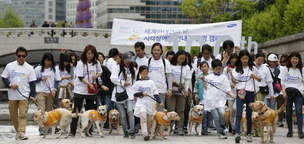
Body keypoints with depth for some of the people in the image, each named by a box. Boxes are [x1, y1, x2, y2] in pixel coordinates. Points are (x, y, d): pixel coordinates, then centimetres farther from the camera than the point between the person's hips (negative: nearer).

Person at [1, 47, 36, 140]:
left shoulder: (29, 68, 2)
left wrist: (33, 95, -6)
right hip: (12, 96, 2)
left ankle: (21, 133, -17)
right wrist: (10, 84, -12)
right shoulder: (10, 66, 3)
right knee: (13, 115, 9)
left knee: (22, 115, -12)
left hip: (24, 96, -2)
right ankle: (17, 131, 25)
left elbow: (32, 83, 2)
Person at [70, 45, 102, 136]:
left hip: (91, 91, 4)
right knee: (77, 110, -5)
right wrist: (89, 84, -24)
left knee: (89, 110, 8)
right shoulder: (81, 63, -7)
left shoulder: (96, 63, 5)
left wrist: (96, 76, -4)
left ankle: (88, 130, 15)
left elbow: (100, 72, 19)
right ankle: (73, 130, -2)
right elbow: (80, 77, -12)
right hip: (79, 90, -4)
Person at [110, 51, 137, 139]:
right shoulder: (117, 68, 1)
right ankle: (125, 132, 16)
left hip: (129, 94, 1)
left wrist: (135, 93, 15)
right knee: (123, 115, 0)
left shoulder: (133, 69, 13)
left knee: (130, 111, -20)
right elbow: (113, 78, -11)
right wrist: (123, 83, -12)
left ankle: (132, 131, -17)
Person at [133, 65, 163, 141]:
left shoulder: (151, 82, 10)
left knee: (149, 120, 5)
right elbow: (135, 94, 2)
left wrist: (159, 101, 2)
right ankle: (145, 134, -27)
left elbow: (155, 93, 9)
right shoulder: (137, 83, 5)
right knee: (143, 117, -20)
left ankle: (148, 133, 19)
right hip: (141, 103, -3)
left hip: (150, 103, 3)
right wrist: (142, 93, -13)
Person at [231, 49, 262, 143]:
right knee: (239, 113, -13)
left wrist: (254, 76, -4)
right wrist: (230, 73, -16)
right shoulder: (236, 69, 8)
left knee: (249, 114, 7)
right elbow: (234, 81, -2)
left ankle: (249, 134, 18)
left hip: (250, 92, 1)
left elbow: (260, 79, 15)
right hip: (240, 92, -1)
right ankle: (237, 133, -22)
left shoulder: (253, 68, 9)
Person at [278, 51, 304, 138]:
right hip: (288, 93, 1)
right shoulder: (285, 69, 9)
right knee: (288, 112, 3)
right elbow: (282, 81, 6)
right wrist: (284, 92, -6)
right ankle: (290, 130, 14)